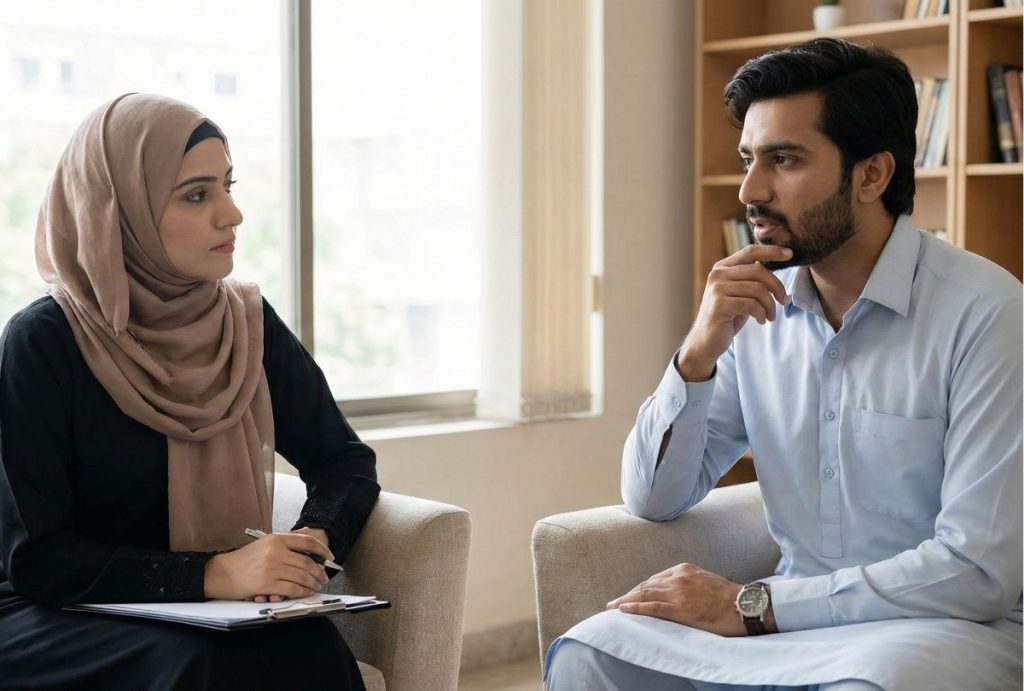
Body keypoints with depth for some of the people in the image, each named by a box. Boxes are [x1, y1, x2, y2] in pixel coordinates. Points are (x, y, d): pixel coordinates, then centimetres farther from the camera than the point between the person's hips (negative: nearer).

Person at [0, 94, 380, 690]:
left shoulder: (249, 323, 3)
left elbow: (345, 460, 10)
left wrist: (315, 538, -12)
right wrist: (209, 574, -25)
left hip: (216, 619, 4)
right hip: (58, 620, -4)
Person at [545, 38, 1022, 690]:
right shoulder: (758, 306, 3)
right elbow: (654, 500, 3)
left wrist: (751, 605, -17)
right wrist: (699, 353, -14)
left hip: (947, 625, -4)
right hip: (789, 613, 5)